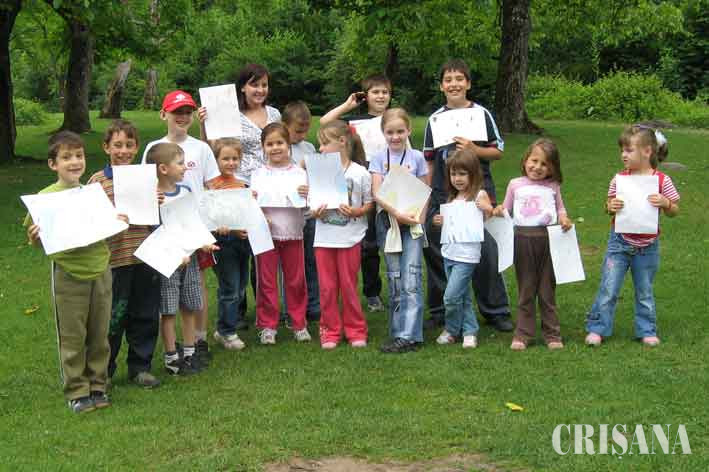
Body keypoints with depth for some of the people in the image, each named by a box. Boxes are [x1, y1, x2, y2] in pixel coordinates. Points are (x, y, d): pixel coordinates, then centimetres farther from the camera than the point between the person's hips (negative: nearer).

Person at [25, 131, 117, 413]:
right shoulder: (46, 197, -9)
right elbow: (36, 241, -3)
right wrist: (35, 237, -24)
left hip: (100, 271, 4)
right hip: (69, 275, -4)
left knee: (99, 334, 13)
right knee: (72, 337, 6)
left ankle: (97, 385, 27)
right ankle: (76, 392, 19)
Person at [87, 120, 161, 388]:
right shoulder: (98, 181, -3)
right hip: (114, 258, -4)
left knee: (146, 315, 11)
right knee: (113, 317, 3)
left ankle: (140, 367, 26)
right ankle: (102, 371, 19)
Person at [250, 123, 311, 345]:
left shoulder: (299, 173, 1)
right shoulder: (259, 174, 3)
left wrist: (307, 195, -22)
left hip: (293, 233, 0)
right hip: (266, 233, 0)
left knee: (296, 280, 8)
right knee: (266, 281, 5)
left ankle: (299, 324, 20)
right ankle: (267, 325, 15)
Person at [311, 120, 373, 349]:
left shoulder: (360, 173, -4)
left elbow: (369, 204, 1)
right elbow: (312, 203, 9)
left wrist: (356, 211, -18)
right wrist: (315, 212, -12)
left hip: (350, 238, -3)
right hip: (324, 238, 3)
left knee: (348, 285, 5)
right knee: (327, 287, 7)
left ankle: (356, 331, 19)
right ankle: (330, 331, 18)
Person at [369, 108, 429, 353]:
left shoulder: (417, 158, 4)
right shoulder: (378, 159, 5)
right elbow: (377, 193, -6)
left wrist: (418, 218, -11)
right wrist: (397, 213, -20)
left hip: (411, 222, -1)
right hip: (387, 221, 2)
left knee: (411, 278, -11)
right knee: (394, 278, 6)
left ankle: (408, 336, -14)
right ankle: (398, 331, 13)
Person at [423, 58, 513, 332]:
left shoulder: (481, 114, 2)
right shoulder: (435, 119, 9)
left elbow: (498, 151, 4)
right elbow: (429, 160, 13)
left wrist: (474, 149, -13)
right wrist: (426, 195, 8)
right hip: (442, 195, 3)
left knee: (486, 253, -3)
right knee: (437, 253, 6)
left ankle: (496, 311, 9)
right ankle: (439, 310, 20)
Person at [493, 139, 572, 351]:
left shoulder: (553, 186, 9)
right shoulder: (515, 184, 8)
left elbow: (560, 209, 15)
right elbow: (506, 210, 13)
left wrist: (564, 220, -5)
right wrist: (498, 211, -8)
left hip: (548, 238, 0)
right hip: (523, 238, 0)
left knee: (547, 289, 6)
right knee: (525, 290, 7)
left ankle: (552, 335, 16)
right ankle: (523, 334, 14)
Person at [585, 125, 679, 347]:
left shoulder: (662, 181, -9)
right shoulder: (619, 179, -5)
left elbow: (674, 211, -1)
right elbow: (610, 206, 6)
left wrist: (664, 203, -22)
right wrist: (610, 206, -16)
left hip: (647, 246, -1)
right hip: (620, 242, 1)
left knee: (645, 291, 13)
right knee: (608, 289, 1)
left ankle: (647, 331, 28)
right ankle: (597, 328, 12)